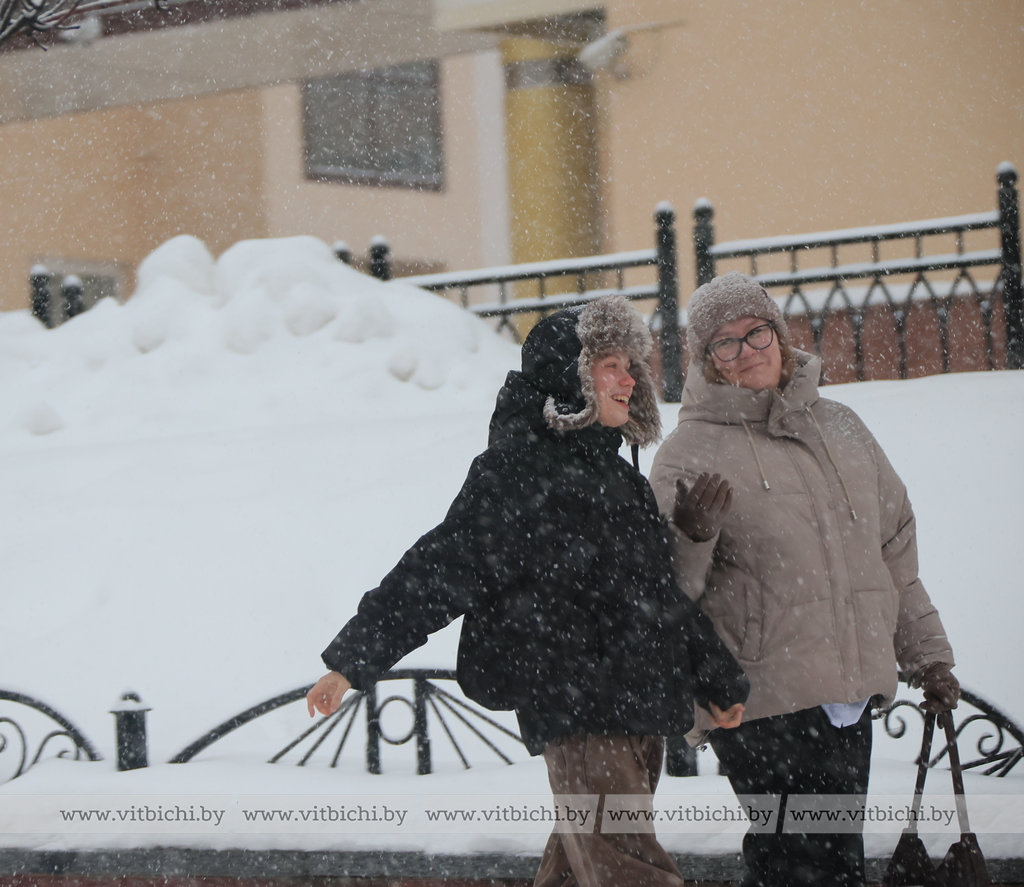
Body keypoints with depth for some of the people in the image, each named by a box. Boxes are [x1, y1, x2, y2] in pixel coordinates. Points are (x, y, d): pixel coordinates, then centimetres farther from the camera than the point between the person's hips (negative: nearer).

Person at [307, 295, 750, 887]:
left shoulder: (619, 476, 20)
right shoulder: (517, 470, -7)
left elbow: (664, 594, 30)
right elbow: (439, 570, -9)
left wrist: (719, 683, 36)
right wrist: (353, 660, -12)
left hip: (639, 714, 9)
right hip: (577, 717, -8)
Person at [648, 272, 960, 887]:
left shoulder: (840, 427, 15)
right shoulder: (690, 452, -3)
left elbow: (894, 548, 23)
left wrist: (925, 653, 23)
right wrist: (691, 535, -29)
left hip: (851, 692, 6)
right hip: (764, 701, -6)